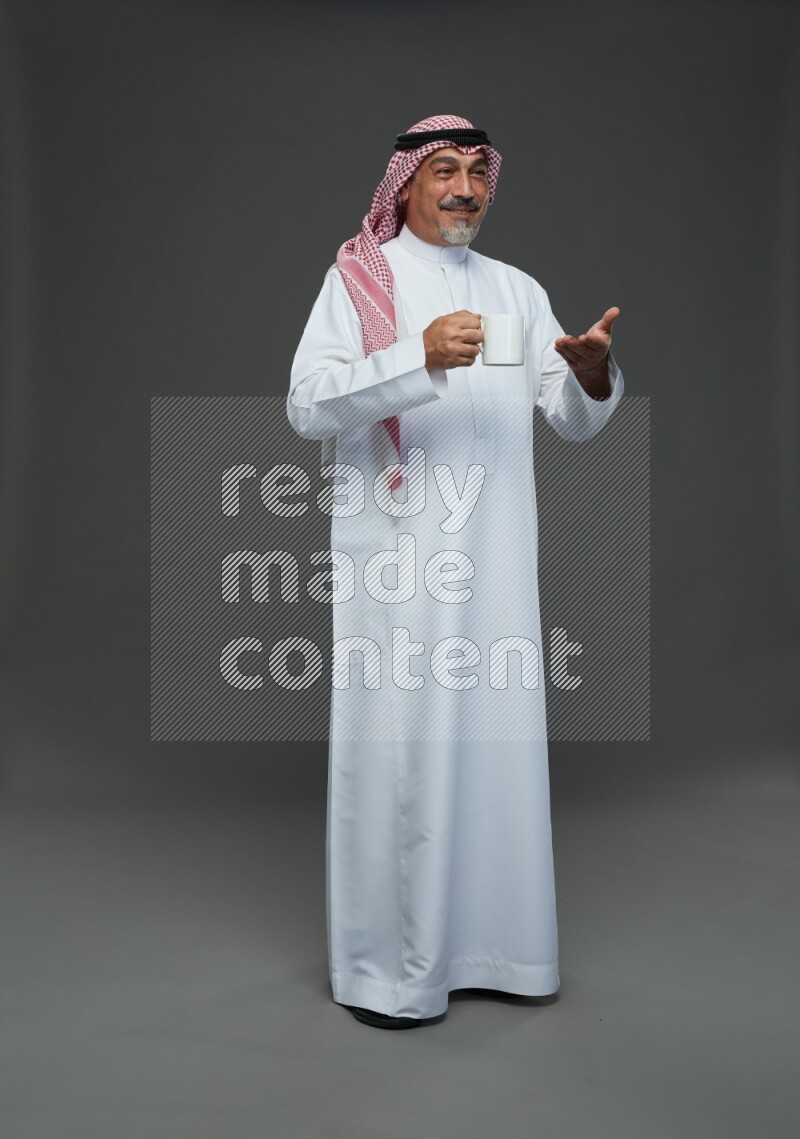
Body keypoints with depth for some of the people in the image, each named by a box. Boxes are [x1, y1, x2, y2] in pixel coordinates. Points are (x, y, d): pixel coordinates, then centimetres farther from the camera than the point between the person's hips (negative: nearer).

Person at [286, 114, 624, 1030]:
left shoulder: (518, 291, 18)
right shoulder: (358, 278, 4)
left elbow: (573, 420, 12)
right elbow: (306, 406, -9)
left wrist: (593, 372, -10)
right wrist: (419, 355, -21)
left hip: (494, 559, 5)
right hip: (393, 560, -4)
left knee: (495, 740, 7)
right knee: (395, 748, -3)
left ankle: (487, 940, 23)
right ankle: (384, 966, 12)